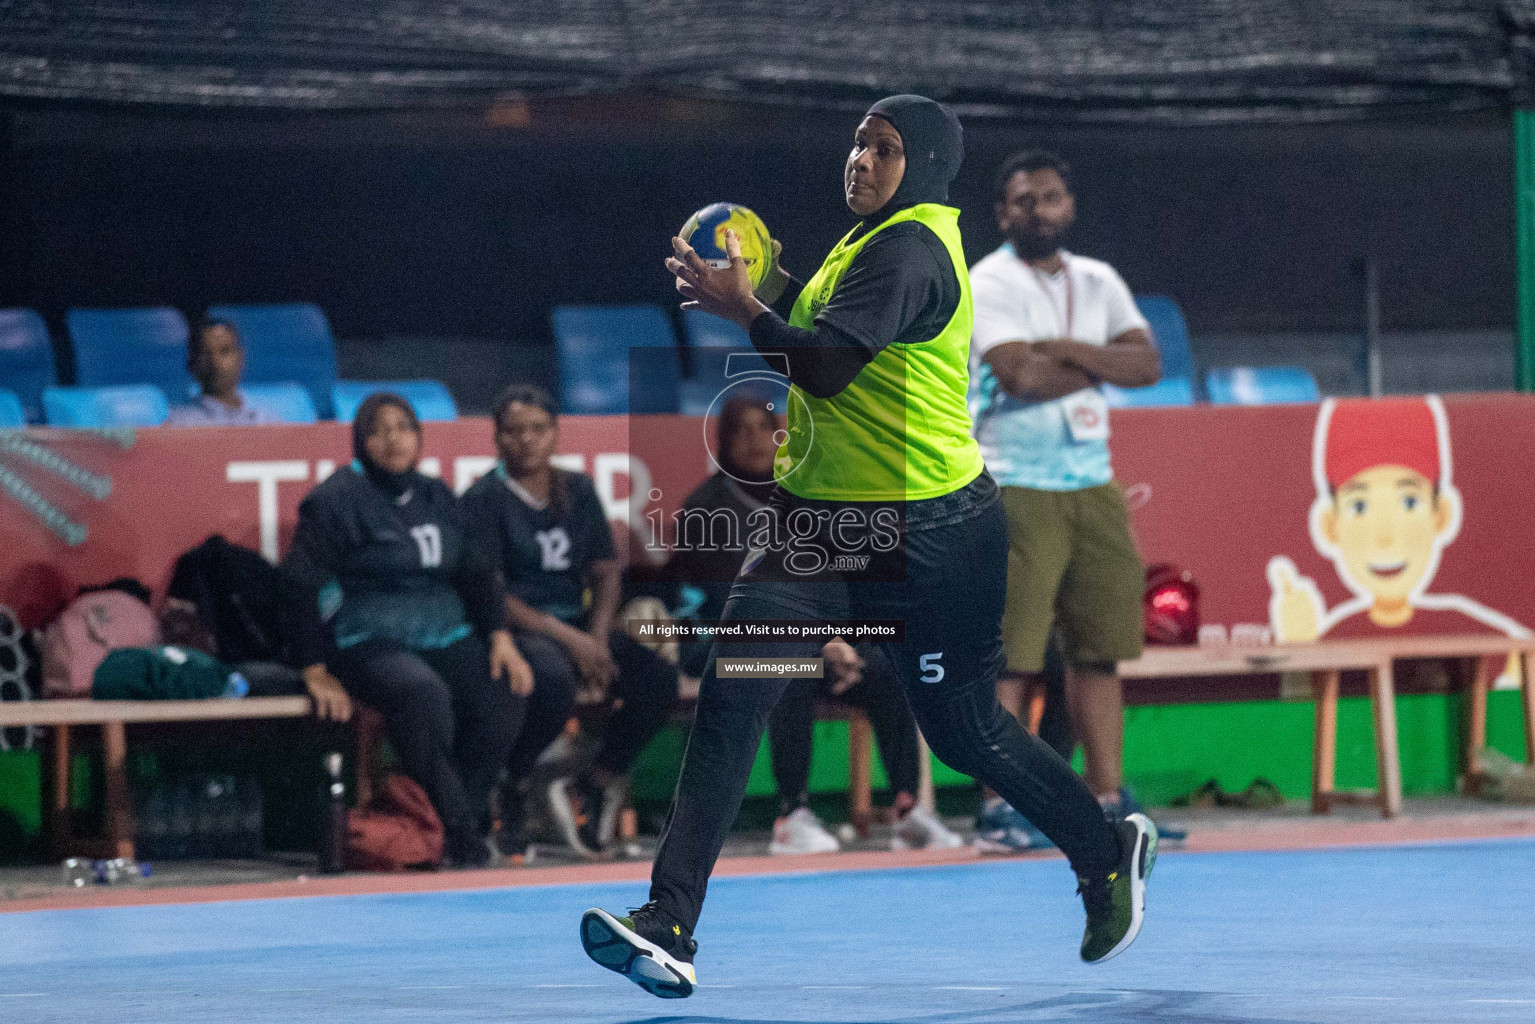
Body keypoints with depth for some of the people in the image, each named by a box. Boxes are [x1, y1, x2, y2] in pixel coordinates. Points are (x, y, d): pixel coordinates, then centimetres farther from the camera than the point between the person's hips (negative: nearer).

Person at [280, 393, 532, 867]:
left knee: (503, 697, -24)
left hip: (444, 637, 6)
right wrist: (317, 673, -11)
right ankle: (461, 840, -30)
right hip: (368, 644, -6)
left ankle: (462, 819, -13)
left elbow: (476, 573, 22)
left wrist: (500, 637, 7)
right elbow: (302, 587, -5)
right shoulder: (336, 499, -2)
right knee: (423, 692, -37)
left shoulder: (436, 497, 16)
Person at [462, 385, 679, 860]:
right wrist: (567, 637, -18)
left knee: (659, 678, -19)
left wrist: (597, 637, -8)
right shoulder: (484, 499, -4)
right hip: (514, 630, -6)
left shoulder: (578, 491, 13)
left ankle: (590, 785, -2)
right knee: (555, 679, -38)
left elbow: (606, 572, 12)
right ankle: (510, 793, -14)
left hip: (578, 627, 6)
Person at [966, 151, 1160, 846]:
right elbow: (1020, 375, -19)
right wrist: (1102, 365, -4)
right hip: (1018, 491, -6)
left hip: (1093, 487, 6)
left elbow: (1148, 364, 2)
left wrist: (1066, 349, -12)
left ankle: (1108, 801, 10)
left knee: (1100, 648, 6)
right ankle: (998, 809, -7)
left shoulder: (1098, 283, 14)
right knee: (1009, 655, -8)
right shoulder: (991, 282, -5)